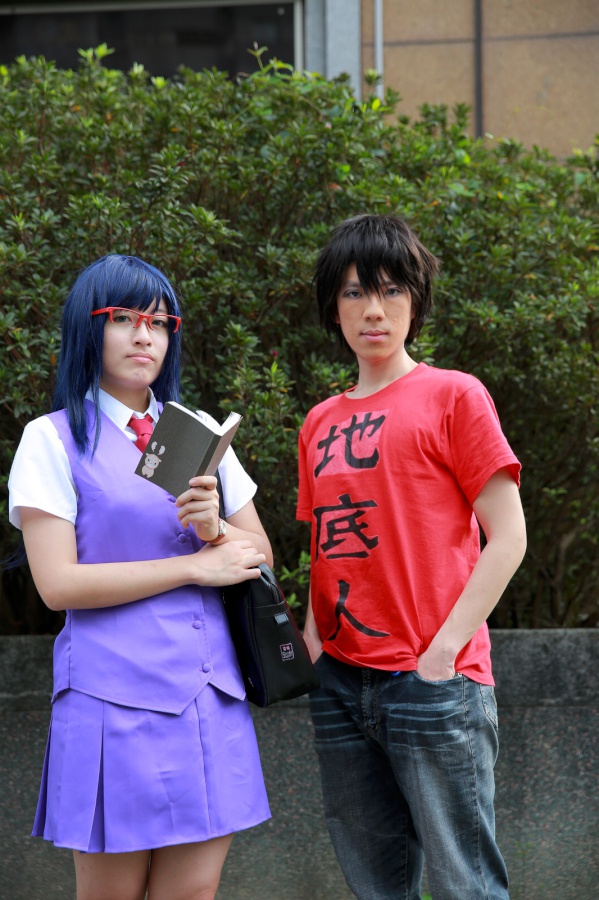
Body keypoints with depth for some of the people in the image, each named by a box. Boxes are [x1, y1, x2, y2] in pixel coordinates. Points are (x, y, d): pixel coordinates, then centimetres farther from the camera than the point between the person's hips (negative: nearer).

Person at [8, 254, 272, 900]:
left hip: (209, 694, 5)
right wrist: (193, 567, -9)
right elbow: (58, 582, -9)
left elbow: (260, 557, 15)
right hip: (115, 695, -4)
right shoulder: (54, 439, 0)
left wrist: (215, 527, -8)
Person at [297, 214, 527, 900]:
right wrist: (311, 643, 4)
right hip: (341, 684, 6)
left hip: (433, 683, -5)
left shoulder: (453, 395, -1)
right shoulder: (320, 423, 16)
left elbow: (507, 538, -6)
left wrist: (442, 651, -12)